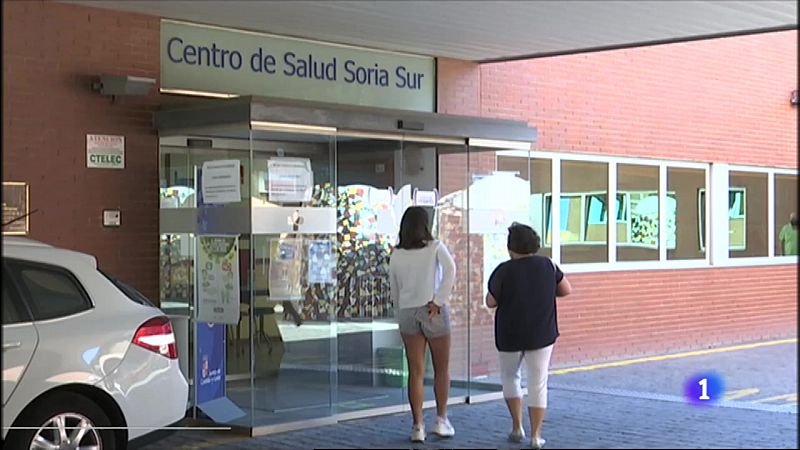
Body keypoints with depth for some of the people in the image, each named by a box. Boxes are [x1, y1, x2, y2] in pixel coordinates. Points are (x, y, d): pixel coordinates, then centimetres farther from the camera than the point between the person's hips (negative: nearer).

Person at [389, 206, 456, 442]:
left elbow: (394, 290, 10)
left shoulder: (396, 254, 6)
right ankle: (441, 420, 12)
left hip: (407, 312, 3)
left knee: (415, 372, 5)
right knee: (442, 369, 11)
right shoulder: (435, 247, -2)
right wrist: (438, 301, -15)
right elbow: (450, 270, -18)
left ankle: (418, 426, 3)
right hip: (433, 311, -3)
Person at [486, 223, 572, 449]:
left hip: (510, 336, -1)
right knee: (538, 383, 7)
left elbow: (491, 302, -4)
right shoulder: (547, 265, -5)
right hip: (542, 335, 1)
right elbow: (566, 290, 4)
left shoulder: (503, 271, -12)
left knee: (510, 376, 21)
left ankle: (517, 427, 15)